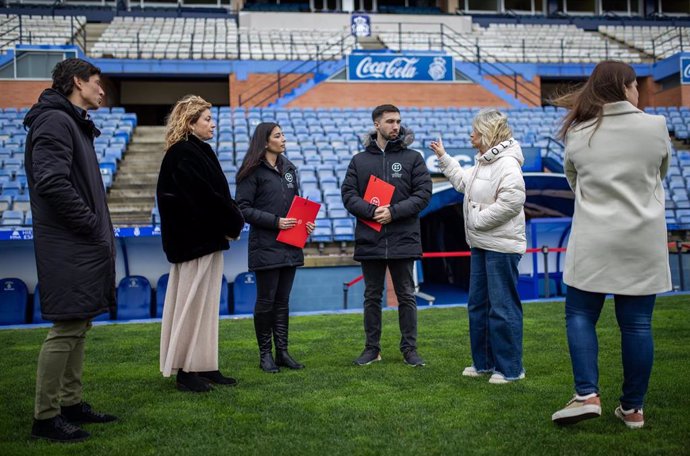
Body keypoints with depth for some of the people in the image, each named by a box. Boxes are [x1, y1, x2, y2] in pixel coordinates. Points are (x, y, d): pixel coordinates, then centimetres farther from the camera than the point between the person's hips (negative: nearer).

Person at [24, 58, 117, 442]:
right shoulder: (55, 121, -11)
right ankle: (46, 417, 2)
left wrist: (101, 229, 11)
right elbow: (52, 183, -23)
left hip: (85, 248, 10)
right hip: (69, 248, -10)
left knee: (80, 326, 14)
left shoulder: (75, 123, 21)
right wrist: (93, 226, -17)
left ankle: (72, 403, 24)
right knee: (67, 329, -6)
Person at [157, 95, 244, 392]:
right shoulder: (184, 155, -14)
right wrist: (234, 223, -8)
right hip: (196, 241, -10)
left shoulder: (198, 152, 16)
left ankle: (205, 367, 18)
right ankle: (186, 371, 4)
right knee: (193, 302, -4)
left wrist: (231, 223, 1)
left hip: (208, 239, 10)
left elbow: (216, 195, 15)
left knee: (206, 304, 11)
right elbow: (205, 197, -19)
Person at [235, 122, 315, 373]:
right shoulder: (253, 172, -7)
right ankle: (265, 354, 12)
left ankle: (282, 352, 17)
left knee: (283, 301, 10)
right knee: (266, 301, 1)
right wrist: (275, 221, -17)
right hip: (265, 247, -6)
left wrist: (306, 221, 2)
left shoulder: (289, 168, 13)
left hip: (289, 245, 6)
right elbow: (243, 208, -11)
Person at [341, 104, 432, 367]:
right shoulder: (359, 160, 8)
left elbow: (423, 193, -4)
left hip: (403, 240, -1)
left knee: (406, 296, 6)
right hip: (369, 240, 2)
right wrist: (372, 211, -16)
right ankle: (372, 348, 21)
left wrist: (394, 211, -16)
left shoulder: (413, 158, 3)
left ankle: (409, 348, 16)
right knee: (372, 296, 10)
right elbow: (348, 194, 1)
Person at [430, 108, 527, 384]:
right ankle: (484, 362, 27)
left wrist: (479, 220, -19)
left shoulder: (506, 163, -17)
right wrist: (444, 158, 32)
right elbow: (463, 182, 32)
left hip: (501, 246, -11)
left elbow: (513, 199, -28)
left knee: (503, 307, -4)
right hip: (480, 244, 11)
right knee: (478, 304, 16)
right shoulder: (483, 162, 15)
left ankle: (510, 368, 6)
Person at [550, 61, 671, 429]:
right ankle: (633, 408, 14)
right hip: (643, 243, 1)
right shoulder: (656, 126, 0)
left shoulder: (577, 135, 1)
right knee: (636, 323, 6)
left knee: (580, 315, 10)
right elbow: (661, 174, 16)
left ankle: (587, 395, -1)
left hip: (593, 243, 0)